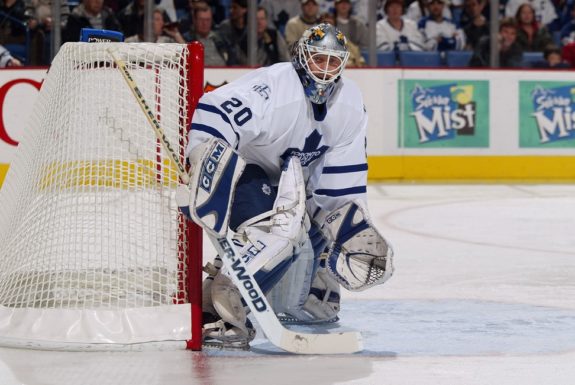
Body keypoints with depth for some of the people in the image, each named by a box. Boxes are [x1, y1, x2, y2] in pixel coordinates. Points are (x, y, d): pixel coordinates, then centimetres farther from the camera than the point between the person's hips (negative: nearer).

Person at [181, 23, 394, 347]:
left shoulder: (350, 103, -4)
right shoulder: (272, 88, -29)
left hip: (291, 183, 8)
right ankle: (219, 313, -37)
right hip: (240, 171, -8)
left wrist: (354, 224, -4)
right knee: (280, 230, -37)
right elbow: (212, 117, -42)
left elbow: (343, 177, 2)